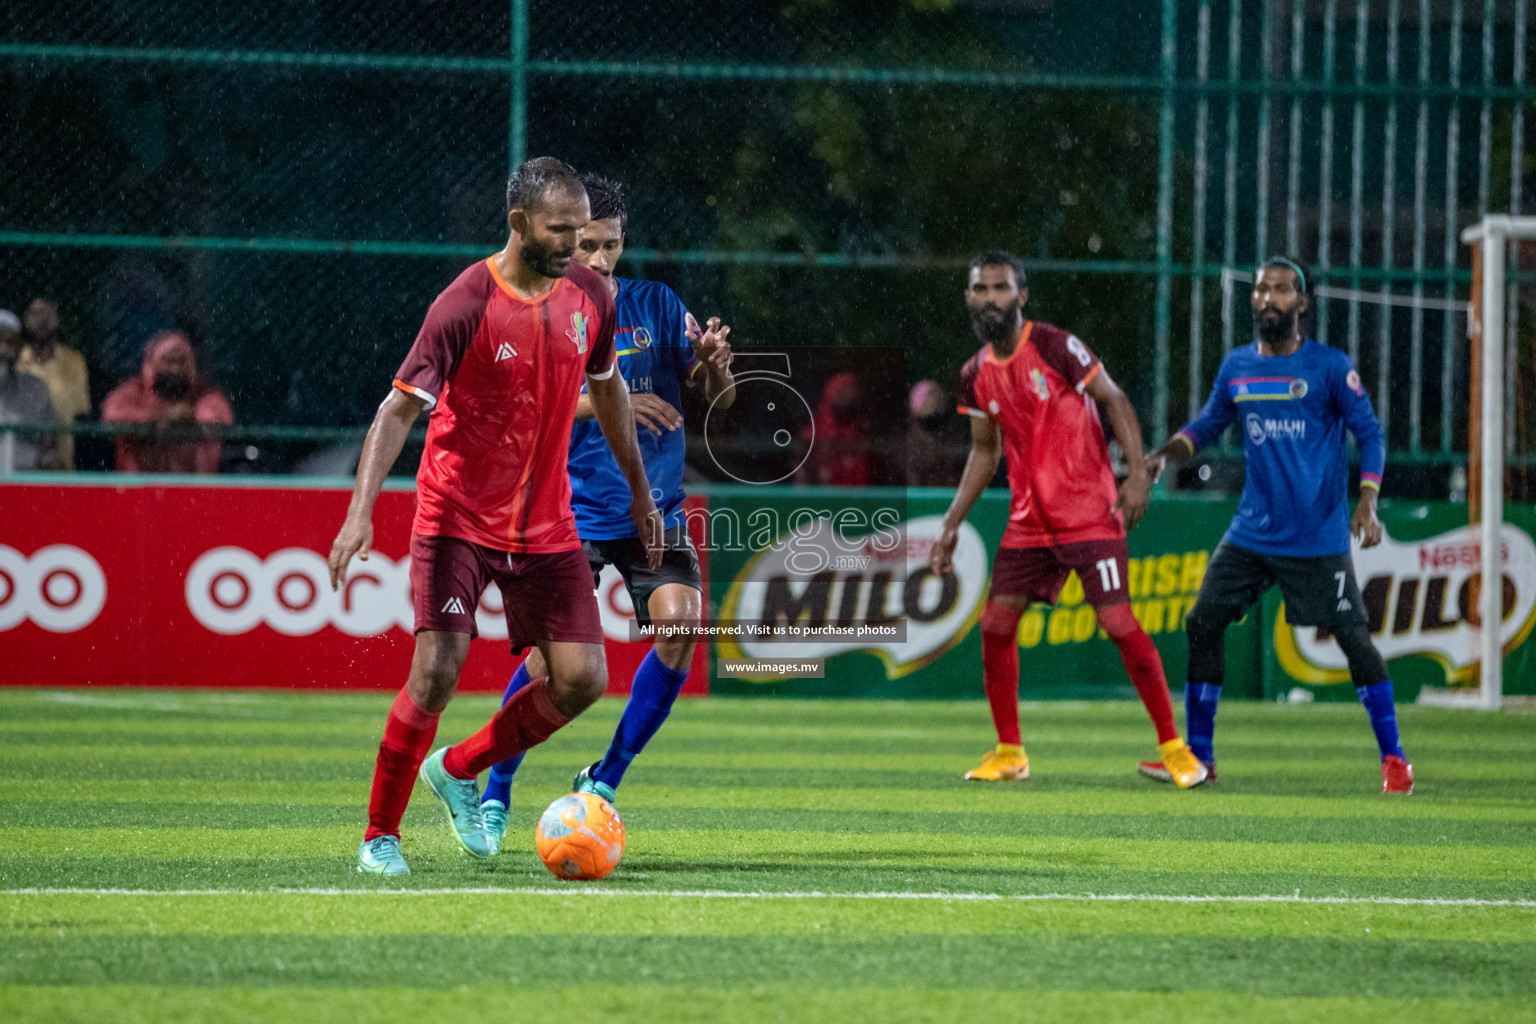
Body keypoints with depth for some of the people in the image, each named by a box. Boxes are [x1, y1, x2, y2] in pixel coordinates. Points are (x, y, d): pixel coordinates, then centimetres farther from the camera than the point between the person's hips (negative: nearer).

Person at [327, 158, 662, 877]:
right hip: (456, 518, -5)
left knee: (581, 680, -4)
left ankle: (459, 770, 20)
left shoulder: (590, 297, 1)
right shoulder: (464, 306, -16)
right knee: (436, 672, -16)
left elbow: (606, 390, 19)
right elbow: (399, 409, -18)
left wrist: (639, 491, 24)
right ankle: (380, 835, 1)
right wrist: (361, 513, -29)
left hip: (546, 527, 5)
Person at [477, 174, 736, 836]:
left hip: (654, 509, 2)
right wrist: (605, 402, -29)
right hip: (571, 511, -2)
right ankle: (492, 792, 5)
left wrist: (715, 363, -20)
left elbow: (720, 397, 4)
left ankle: (604, 781, -5)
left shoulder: (654, 305, 4)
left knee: (681, 621, -20)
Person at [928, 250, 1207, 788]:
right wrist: (951, 526, 15)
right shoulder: (976, 375, 7)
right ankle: (1009, 752, 14)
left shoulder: (1056, 347, -11)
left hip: (1090, 514, -6)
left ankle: (1173, 747, -4)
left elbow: (1115, 400, -7)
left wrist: (1137, 472, -17)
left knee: (1118, 622, -13)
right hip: (1030, 518, 6)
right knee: (995, 622, 0)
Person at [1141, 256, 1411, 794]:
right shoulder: (1236, 366, 7)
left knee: (1353, 639, -7)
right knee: (1202, 624, 0)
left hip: (1319, 540, -5)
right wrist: (1165, 453, 2)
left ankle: (1393, 758, 4)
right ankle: (1197, 755, 9)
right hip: (1252, 531, 5)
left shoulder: (1330, 367, -6)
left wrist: (1367, 503, -15)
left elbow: (1370, 434, -4)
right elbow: (1207, 425, 20)